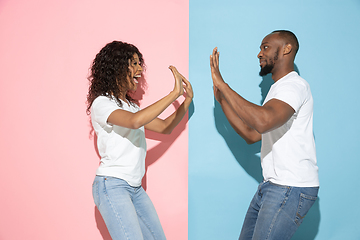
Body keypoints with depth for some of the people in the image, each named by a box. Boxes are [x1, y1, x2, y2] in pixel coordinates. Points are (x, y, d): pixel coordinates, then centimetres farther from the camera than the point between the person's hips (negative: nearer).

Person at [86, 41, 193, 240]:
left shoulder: (130, 105, 17)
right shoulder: (101, 103, -11)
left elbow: (164, 127, 19)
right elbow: (135, 121, -30)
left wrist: (187, 99, 8)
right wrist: (174, 94, -27)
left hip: (135, 187, 9)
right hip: (111, 185, -9)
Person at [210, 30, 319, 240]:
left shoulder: (295, 85, -15)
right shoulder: (278, 89, 19)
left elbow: (262, 121, -35)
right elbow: (251, 135, 17)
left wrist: (222, 84, -28)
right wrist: (222, 99, 11)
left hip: (292, 189, -10)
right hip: (272, 185, 10)